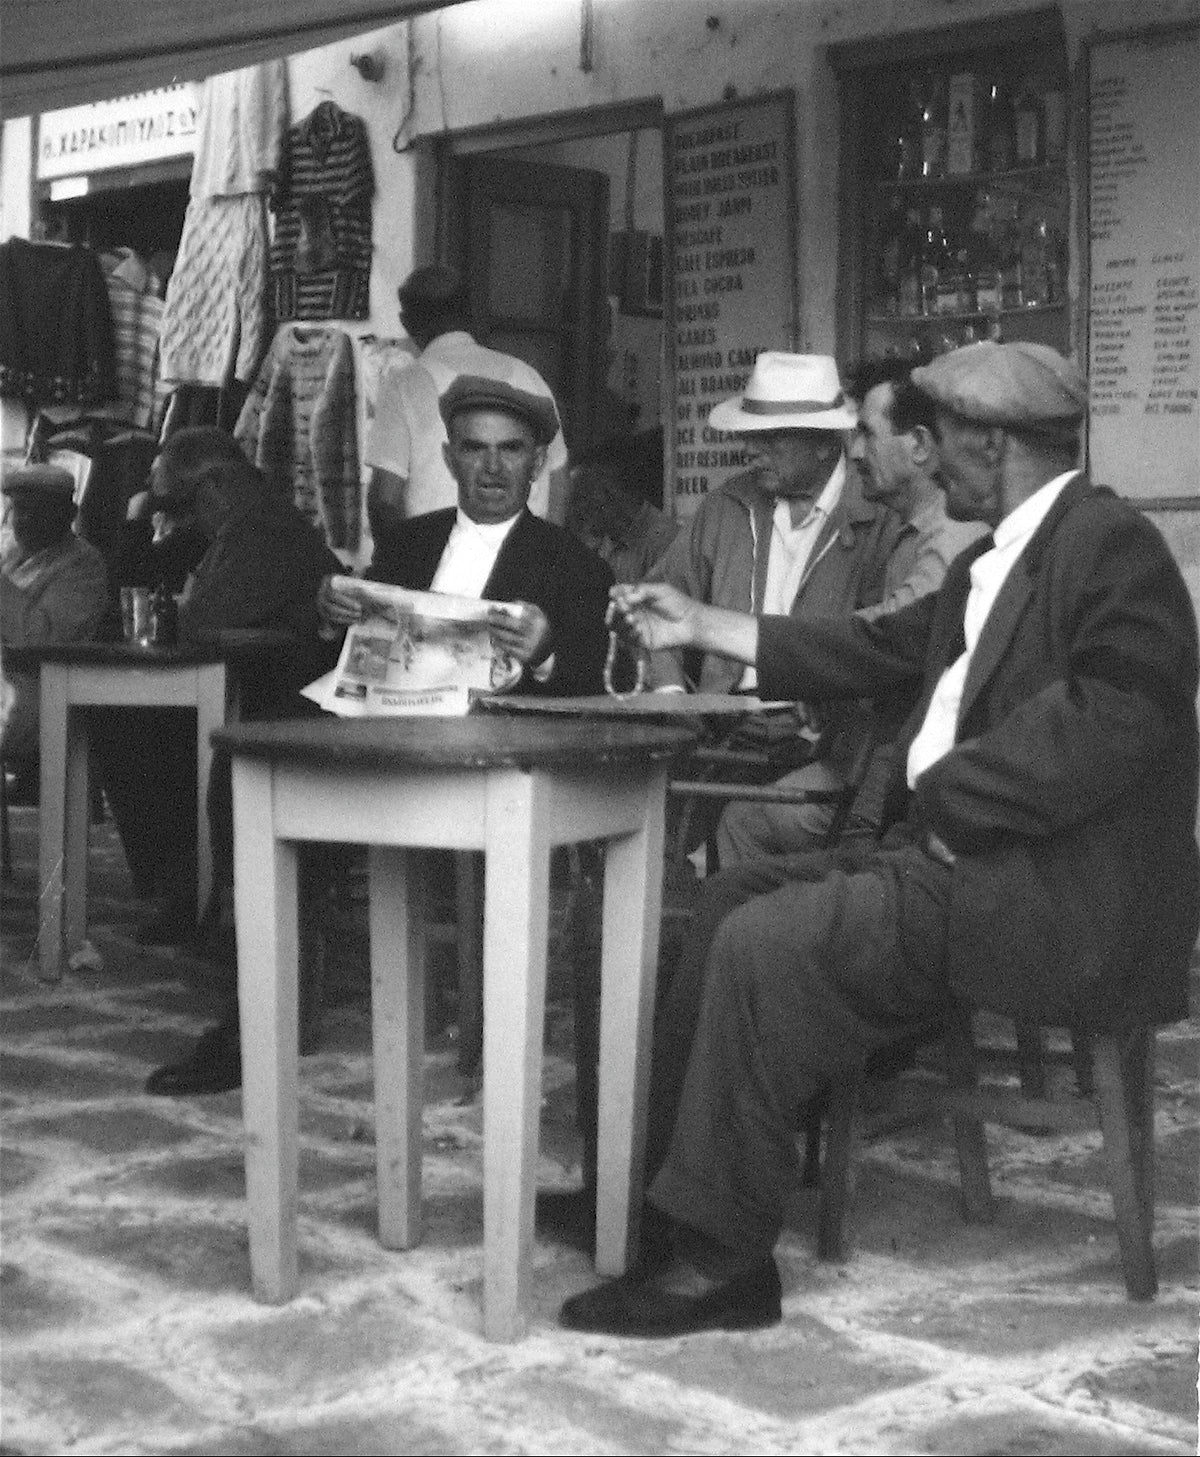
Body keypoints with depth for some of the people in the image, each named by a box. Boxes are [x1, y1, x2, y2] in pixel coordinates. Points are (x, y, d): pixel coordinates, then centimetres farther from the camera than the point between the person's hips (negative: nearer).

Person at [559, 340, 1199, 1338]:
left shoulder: (1110, 542, -12)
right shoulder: (991, 563, 19)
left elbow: (1117, 715, -25)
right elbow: (876, 651, 25)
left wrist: (948, 797, -19)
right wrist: (701, 627, 26)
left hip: (1059, 898, -10)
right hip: (961, 851, 10)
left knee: (768, 944, -19)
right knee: (740, 894, 6)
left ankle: (720, 1260, -8)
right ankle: (655, 1183, 6)